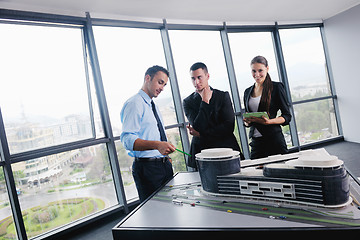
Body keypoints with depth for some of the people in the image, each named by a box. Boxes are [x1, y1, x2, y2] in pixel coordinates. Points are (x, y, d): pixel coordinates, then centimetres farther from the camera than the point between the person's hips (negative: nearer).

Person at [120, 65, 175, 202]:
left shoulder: (153, 105, 18)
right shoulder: (134, 104, -12)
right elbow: (127, 139, -23)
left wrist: (166, 157, 14)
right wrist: (156, 145, -36)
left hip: (165, 165, 9)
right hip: (147, 167, -9)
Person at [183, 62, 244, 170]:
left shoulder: (223, 96, 2)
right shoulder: (188, 102, 4)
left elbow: (229, 127, -6)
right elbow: (198, 127, -10)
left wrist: (201, 133, -8)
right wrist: (205, 101, -10)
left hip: (225, 149, 0)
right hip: (201, 153, 0)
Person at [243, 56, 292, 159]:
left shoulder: (276, 87, -1)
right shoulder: (247, 92, 13)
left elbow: (287, 116, -2)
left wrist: (269, 121, -18)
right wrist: (247, 121, -3)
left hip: (274, 140, -4)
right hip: (256, 142, 4)